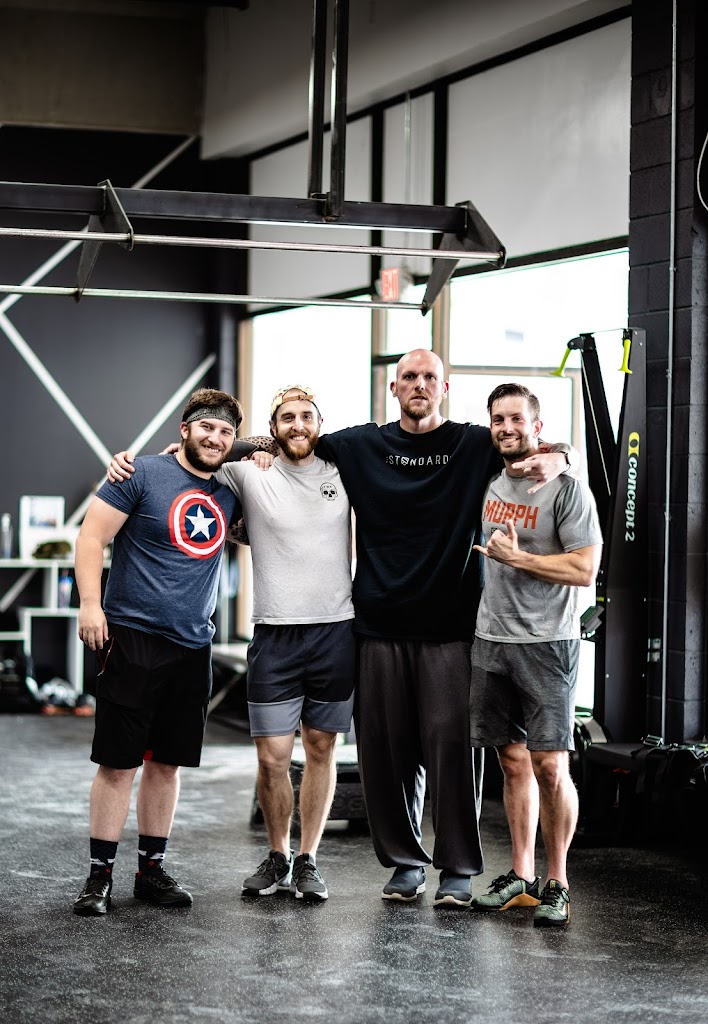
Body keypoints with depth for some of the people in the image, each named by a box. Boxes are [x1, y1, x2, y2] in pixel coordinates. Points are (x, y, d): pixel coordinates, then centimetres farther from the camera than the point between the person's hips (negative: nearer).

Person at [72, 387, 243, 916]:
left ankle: (152, 869, 20)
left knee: (167, 763, 11)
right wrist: (90, 603, -16)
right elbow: (93, 534, -7)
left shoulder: (227, 494, 11)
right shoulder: (144, 474, -5)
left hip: (193, 647, 5)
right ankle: (100, 875, 5)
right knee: (118, 763, -3)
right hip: (133, 636, -5)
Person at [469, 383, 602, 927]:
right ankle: (520, 877, 17)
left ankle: (557, 884, 1)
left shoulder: (566, 487, -9)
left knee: (550, 765, -9)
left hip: (547, 643, -6)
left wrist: (516, 558, -15)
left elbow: (585, 569, -15)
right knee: (514, 761, 10)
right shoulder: (490, 479, 11)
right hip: (492, 638, 6)